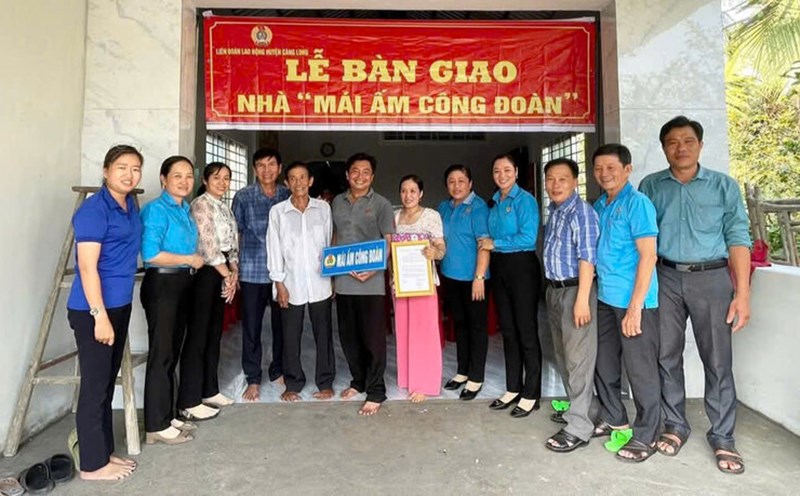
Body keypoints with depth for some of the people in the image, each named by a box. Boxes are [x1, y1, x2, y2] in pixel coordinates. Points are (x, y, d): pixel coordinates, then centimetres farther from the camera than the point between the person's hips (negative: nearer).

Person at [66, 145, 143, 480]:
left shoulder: (131, 205, 10)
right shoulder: (94, 209, -15)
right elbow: (87, 267, -20)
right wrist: (100, 316, -22)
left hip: (120, 305, 8)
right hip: (92, 309, -8)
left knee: (107, 383, 16)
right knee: (94, 386, 3)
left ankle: (105, 452, 30)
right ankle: (93, 464, 17)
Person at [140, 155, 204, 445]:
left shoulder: (185, 209, 12)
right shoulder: (156, 210, -13)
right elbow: (150, 254, -22)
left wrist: (194, 261, 3)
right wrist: (189, 259, -13)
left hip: (182, 284, 8)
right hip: (161, 285, -8)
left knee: (172, 353, 15)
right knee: (161, 355, -1)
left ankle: (167, 417, 28)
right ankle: (156, 426, 12)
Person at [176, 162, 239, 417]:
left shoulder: (225, 207, 16)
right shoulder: (201, 204, -9)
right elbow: (208, 245, -16)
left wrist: (234, 273, 0)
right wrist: (227, 276, -10)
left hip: (222, 274, 8)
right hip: (204, 273, -8)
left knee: (214, 334, 13)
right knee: (197, 335, -3)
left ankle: (209, 390, 25)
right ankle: (189, 400, 7)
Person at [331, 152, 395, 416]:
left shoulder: (381, 204, -1)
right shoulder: (337, 202, 12)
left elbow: (389, 243, -4)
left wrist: (372, 270, -17)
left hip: (371, 282, -5)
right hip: (343, 281, 5)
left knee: (373, 337, -1)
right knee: (348, 336, 13)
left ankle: (375, 392, 11)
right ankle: (359, 380, 32)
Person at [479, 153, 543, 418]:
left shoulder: (525, 200, -9)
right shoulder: (494, 202, 12)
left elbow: (528, 238, -19)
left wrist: (495, 243, -12)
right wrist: (487, 244, 1)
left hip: (522, 266, -7)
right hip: (499, 268, 7)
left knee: (526, 331, 1)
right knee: (508, 329, 14)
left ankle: (531, 394, 14)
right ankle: (513, 388, 27)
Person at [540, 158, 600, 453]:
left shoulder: (582, 212, -13)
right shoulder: (552, 211, 12)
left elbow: (587, 257, -19)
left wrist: (582, 299, -23)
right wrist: (553, 290, 13)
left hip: (575, 290, -9)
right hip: (554, 290, 9)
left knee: (578, 358, -2)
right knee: (562, 355, 17)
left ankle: (579, 427, 6)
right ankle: (577, 407, 34)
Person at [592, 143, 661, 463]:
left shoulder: (637, 203, -11)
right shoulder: (598, 206, 10)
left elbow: (648, 256, -16)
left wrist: (635, 307, -20)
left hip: (633, 302, -7)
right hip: (605, 299, 8)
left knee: (640, 370, 4)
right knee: (603, 363, 17)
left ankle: (646, 436, 21)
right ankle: (612, 418, 35)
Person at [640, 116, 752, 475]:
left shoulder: (724, 185, 4)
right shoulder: (650, 186, 6)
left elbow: (738, 239, 0)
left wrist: (742, 293, -7)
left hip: (711, 278, -1)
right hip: (666, 279, 1)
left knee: (718, 361, 4)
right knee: (667, 356, 9)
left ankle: (722, 437, 18)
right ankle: (675, 426, 24)